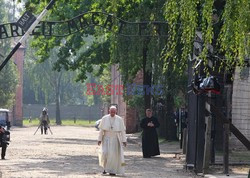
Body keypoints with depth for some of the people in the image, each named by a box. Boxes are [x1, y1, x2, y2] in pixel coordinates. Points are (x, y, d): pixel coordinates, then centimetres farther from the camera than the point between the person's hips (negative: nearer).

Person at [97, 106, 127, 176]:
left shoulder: (119, 119, -3)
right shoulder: (104, 118, -2)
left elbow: (122, 131, -1)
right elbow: (101, 130, 1)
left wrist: (124, 140, -4)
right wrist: (99, 139, -3)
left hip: (115, 139, 0)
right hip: (106, 139, 0)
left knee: (114, 155, -3)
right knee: (105, 153, -13)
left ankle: (112, 171, 8)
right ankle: (105, 167, 11)